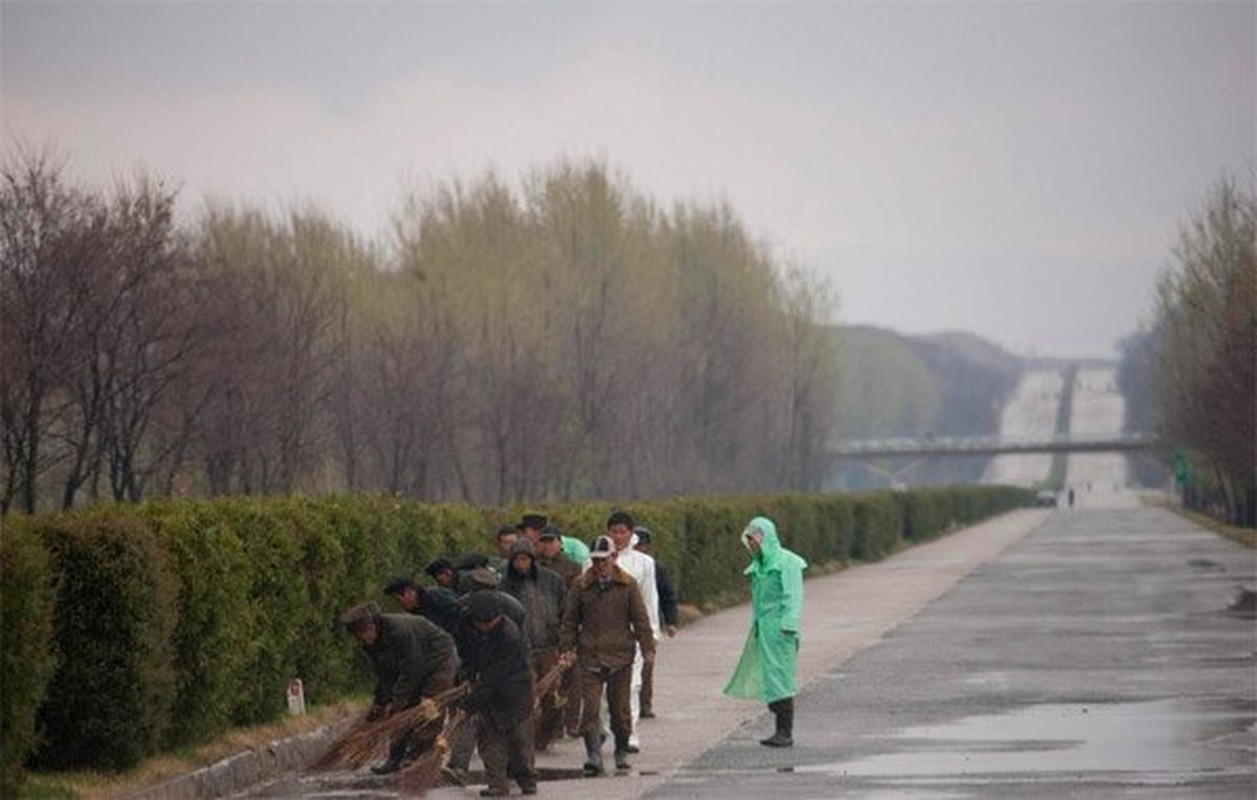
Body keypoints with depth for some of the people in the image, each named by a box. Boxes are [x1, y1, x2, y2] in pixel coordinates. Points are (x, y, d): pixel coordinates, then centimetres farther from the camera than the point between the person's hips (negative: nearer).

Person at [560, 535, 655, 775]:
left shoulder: (628, 585, 3)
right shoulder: (581, 586, 5)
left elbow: (640, 618, 5)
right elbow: (570, 620, 10)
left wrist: (647, 647, 1)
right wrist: (568, 647, 3)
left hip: (620, 656, 0)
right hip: (590, 657, 0)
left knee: (620, 708, 7)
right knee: (590, 707, -10)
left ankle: (622, 753, 21)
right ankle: (593, 754, -13)